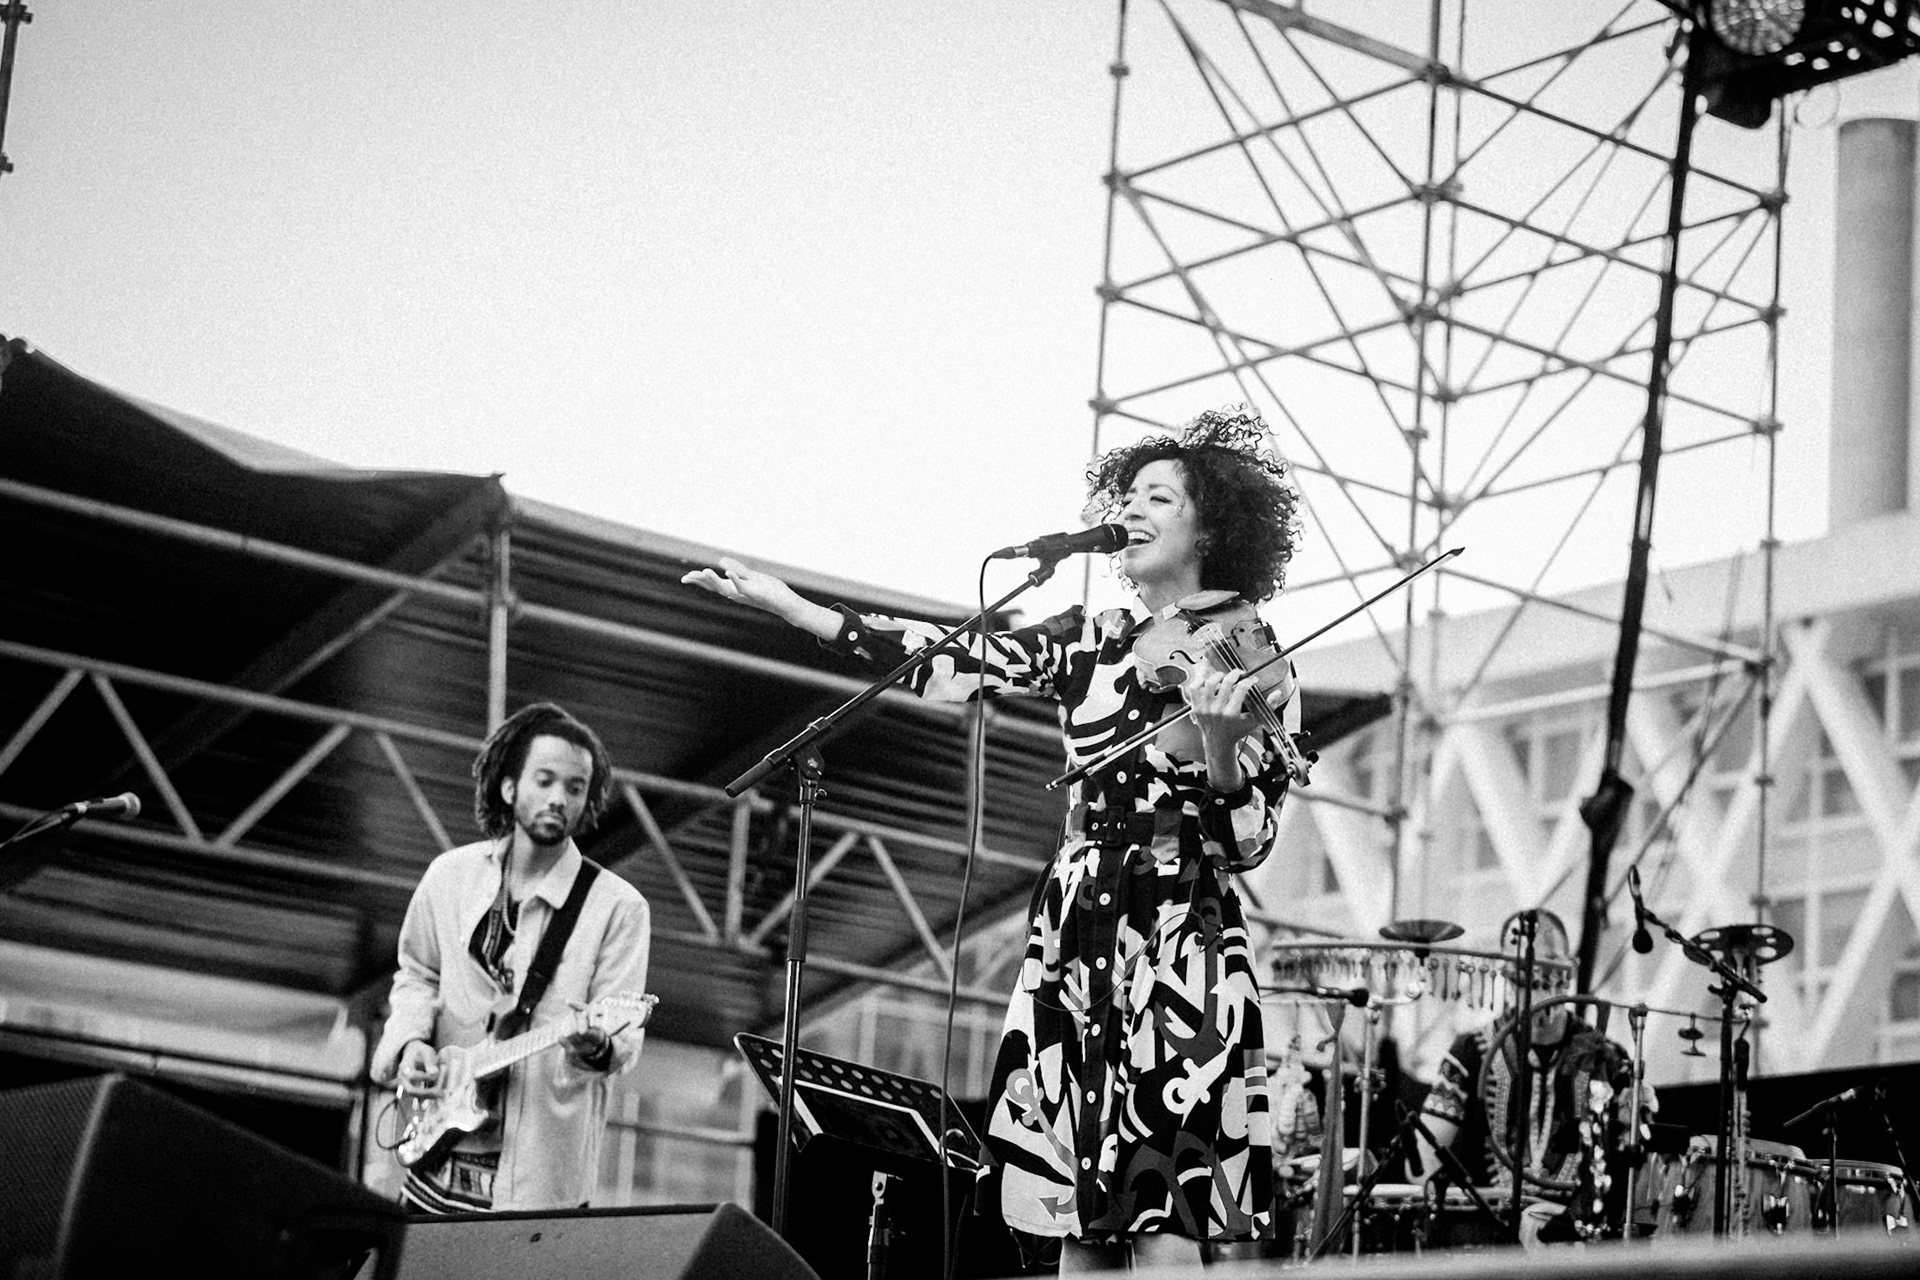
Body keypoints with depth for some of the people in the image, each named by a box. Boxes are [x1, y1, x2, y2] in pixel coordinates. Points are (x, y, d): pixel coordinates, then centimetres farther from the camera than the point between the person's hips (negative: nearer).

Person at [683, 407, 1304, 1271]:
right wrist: (777, 601, 1)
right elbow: (949, 660, 5)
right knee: (1077, 1225, 1)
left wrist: (1220, 737, -22)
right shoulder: (1088, 646, 13)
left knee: (1163, 1229, -15)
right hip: (1072, 937, 5)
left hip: (1182, 947, -4)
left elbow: (1247, 842, -3)